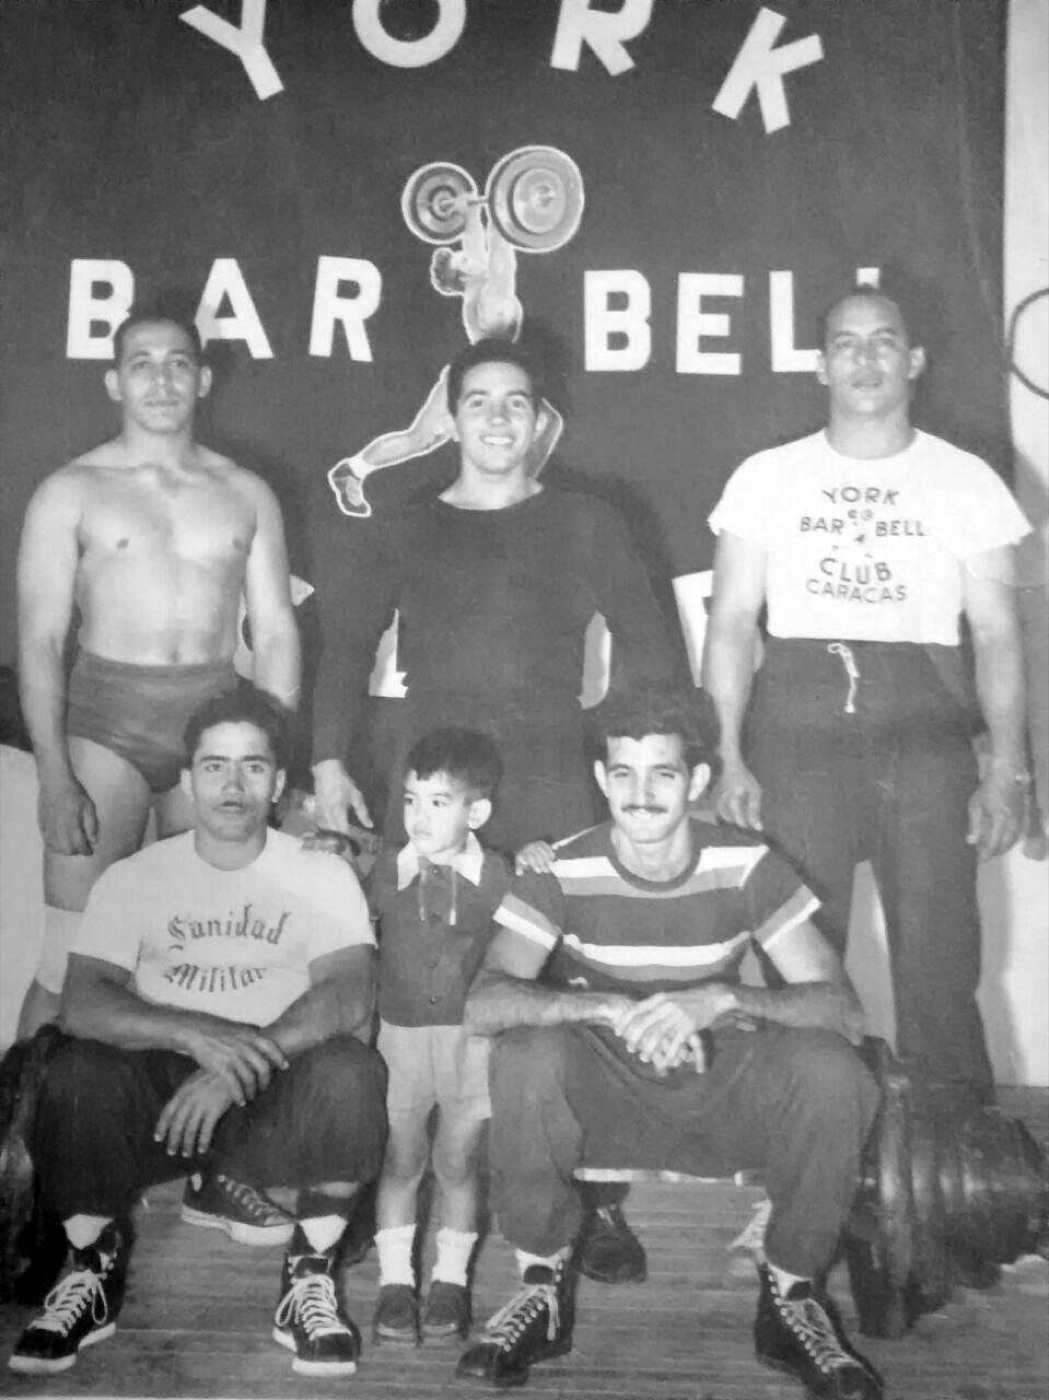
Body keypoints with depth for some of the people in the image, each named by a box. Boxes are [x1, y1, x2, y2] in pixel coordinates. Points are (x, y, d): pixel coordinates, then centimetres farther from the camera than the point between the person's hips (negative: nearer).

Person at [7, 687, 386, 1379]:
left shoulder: (322, 875, 2)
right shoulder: (133, 878, 5)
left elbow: (349, 996, -14)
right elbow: (81, 1004, -10)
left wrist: (240, 1066, -28)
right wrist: (194, 1032, -28)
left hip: (277, 1103, -1)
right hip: (154, 1097, 1)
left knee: (349, 1070, -32)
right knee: (77, 1072, -29)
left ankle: (312, 1277, -7)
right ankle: (93, 1270, -1)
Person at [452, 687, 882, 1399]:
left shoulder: (746, 866, -9)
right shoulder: (564, 871, -11)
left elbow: (844, 1009, -16)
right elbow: (484, 1001, -23)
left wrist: (719, 999, -34)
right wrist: (611, 1009, -39)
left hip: (720, 1089, 1)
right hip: (601, 1094, -1)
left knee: (831, 1070, -28)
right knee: (529, 1053, -32)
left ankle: (792, 1296, -4)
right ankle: (545, 1286, -9)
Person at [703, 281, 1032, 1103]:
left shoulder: (967, 482, 9)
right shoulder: (766, 479, 10)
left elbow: (997, 634, 6)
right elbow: (731, 624, 7)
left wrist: (1008, 773, -3)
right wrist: (728, 758, -4)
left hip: (926, 728, 0)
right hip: (795, 723, 0)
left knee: (939, 964, -1)